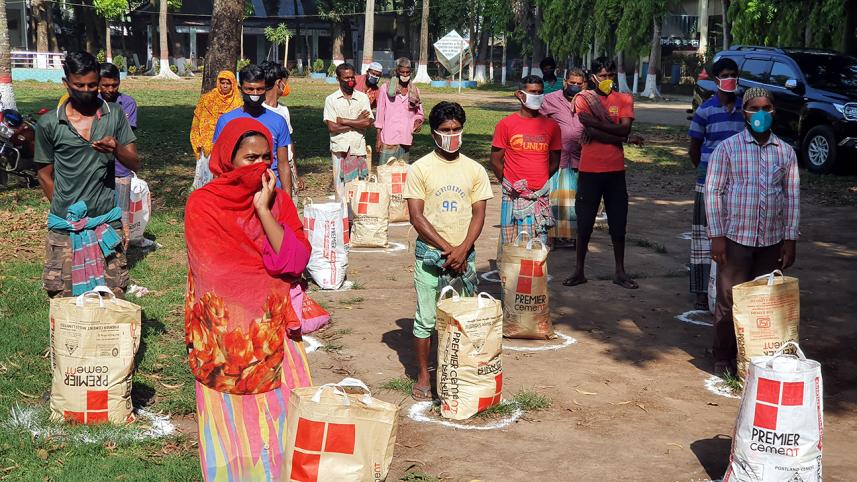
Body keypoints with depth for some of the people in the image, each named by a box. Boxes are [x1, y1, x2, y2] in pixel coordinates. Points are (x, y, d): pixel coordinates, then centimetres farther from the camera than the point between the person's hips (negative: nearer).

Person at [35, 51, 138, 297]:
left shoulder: (114, 115, 3)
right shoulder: (49, 124, -1)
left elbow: (134, 164, 3)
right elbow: (45, 175, 8)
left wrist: (116, 149, -18)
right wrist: (66, 211, 3)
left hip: (107, 222, 1)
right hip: (64, 227, -1)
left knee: (113, 296, 4)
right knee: (62, 297, 1)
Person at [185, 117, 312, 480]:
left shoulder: (277, 201, 6)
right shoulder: (202, 204, -2)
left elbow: (295, 261, -7)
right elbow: (215, 274, -6)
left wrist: (263, 210, -13)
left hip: (274, 329, 3)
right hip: (226, 333, -3)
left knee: (286, 414, -1)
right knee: (234, 420, 1)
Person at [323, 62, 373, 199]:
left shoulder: (363, 98, 8)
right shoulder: (331, 99, 3)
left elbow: (368, 123, -5)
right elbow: (332, 127, -7)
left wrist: (343, 121, -6)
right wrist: (357, 122, -5)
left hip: (359, 148, 1)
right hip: (340, 149, -1)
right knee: (341, 189, -2)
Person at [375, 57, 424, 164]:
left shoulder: (415, 91, 10)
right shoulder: (386, 88, 1)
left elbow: (419, 114, 18)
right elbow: (380, 115, 2)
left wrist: (418, 121, -6)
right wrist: (378, 138, -2)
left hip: (406, 140, 4)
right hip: (389, 139, -3)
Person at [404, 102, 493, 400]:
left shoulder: (474, 170, 5)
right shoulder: (420, 169, -3)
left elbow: (478, 214, 2)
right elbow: (416, 217, -7)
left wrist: (462, 249, -13)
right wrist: (447, 248, -13)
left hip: (464, 255, 2)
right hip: (430, 255, -2)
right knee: (426, 319, 3)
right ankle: (423, 377, 15)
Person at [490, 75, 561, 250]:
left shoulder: (551, 126, 8)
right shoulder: (506, 124, 1)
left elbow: (554, 162, 14)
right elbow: (496, 161, 4)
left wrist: (541, 182, 3)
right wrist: (510, 185, 2)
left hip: (541, 196, 2)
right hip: (513, 196, -2)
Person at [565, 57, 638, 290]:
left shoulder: (624, 99, 6)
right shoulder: (583, 98, 0)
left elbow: (625, 128, -10)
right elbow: (590, 131, -13)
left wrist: (595, 122, -14)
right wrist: (619, 138, -11)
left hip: (615, 169, 2)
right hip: (589, 169, -2)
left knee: (618, 222, 8)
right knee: (584, 222, 5)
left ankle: (620, 272, 19)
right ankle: (579, 271, 15)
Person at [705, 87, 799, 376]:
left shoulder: (786, 152, 7)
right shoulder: (727, 148, -2)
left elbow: (792, 197, 9)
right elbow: (713, 192, -4)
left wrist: (790, 239, 4)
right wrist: (716, 236, -10)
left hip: (772, 241, 3)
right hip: (735, 239, -3)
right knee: (729, 302, 2)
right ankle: (724, 361, 13)